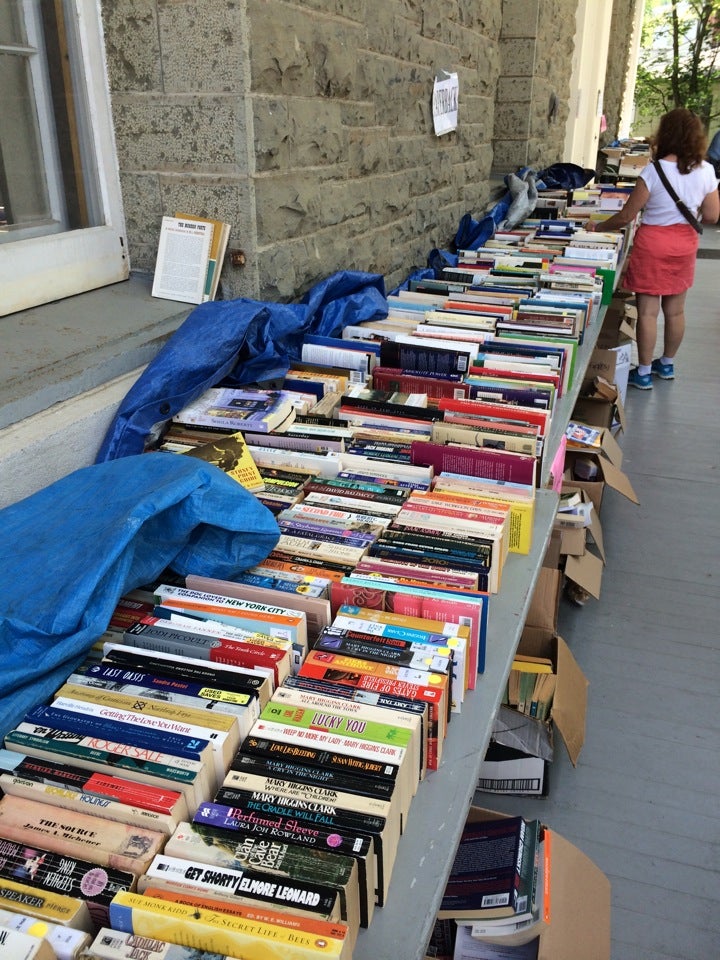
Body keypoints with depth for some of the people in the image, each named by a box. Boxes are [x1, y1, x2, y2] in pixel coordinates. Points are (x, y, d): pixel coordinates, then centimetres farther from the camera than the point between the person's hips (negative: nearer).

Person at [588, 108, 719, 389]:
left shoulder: (653, 171, -17)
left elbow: (626, 216, -13)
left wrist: (598, 226, 3)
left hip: (653, 242, -5)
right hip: (685, 243, 5)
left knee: (648, 311, 2)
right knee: (675, 309, 16)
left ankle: (643, 373, 8)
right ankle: (667, 364, 33)